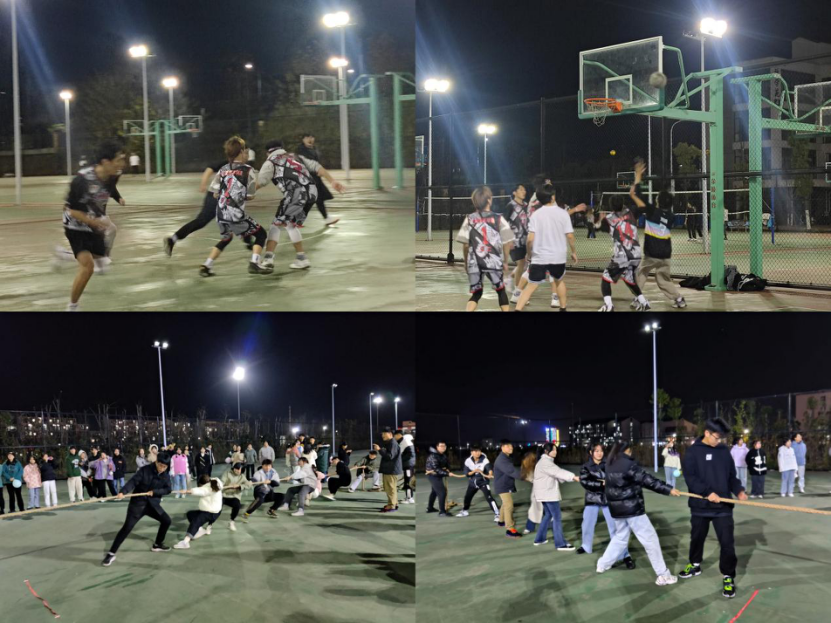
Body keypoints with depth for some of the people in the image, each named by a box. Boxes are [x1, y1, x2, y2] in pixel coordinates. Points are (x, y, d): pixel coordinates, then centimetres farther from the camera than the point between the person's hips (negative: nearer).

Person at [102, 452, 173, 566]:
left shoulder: (166, 476, -1)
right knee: (127, 527, -11)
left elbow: (167, 490, -4)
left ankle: (157, 545, 28)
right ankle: (111, 554, -9)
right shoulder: (145, 470, -16)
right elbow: (133, 481, -24)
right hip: (138, 503, -5)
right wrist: (123, 492, -39)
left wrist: (154, 492, -20)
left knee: (166, 520, 4)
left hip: (153, 504, 5)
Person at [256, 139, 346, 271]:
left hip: (296, 193, -6)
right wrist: (332, 181, 15)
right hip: (312, 192, 6)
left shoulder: (270, 162, 14)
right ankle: (301, 258, 21)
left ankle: (268, 258, -6)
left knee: (277, 224, 4)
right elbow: (316, 167, 20)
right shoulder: (296, 157, 30)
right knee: (291, 224, 21)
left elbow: (259, 183, 4)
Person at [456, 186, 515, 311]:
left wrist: (466, 263, 15)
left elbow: (465, 245, 2)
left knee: (476, 293, 13)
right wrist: (505, 262, 13)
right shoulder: (498, 219, -2)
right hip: (494, 262, -2)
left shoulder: (469, 219, 2)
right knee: (501, 290, 17)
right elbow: (507, 243, 0)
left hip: (474, 263, 2)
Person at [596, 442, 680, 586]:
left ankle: (603, 564, 30)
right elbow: (647, 480, -20)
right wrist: (668, 489, -19)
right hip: (632, 508, -8)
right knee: (650, 539, -3)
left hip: (617, 508, 8)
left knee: (620, 537, 26)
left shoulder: (610, 465, 7)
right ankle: (663, 575, -3)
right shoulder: (628, 465, -17)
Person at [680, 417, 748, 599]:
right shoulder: (693, 451, -7)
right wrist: (707, 492, -24)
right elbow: (690, 477, -14)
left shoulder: (724, 451, 4)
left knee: (727, 542, -4)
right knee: (697, 537, 18)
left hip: (723, 505, 1)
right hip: (700, 505, -1)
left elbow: (731, 475, 10)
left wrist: (739, 490, -8)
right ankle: (695, 565, 41)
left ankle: (728, 577, 9)